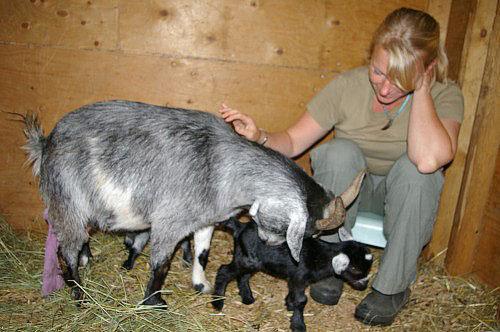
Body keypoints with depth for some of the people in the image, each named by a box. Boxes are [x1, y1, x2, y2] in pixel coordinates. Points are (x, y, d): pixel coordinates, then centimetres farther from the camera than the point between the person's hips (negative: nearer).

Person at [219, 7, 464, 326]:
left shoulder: (445, 95, -20)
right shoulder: (348, 85, -17)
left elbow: (429, 159, -42)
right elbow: (292, 141, -13)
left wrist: (421, 88, -33)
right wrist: (260, 137, -33)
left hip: (405, 199, 0)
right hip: (346, 194, 1)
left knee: (416, 168, -33)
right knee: (340, 151, -31)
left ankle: (394, 285, -15)